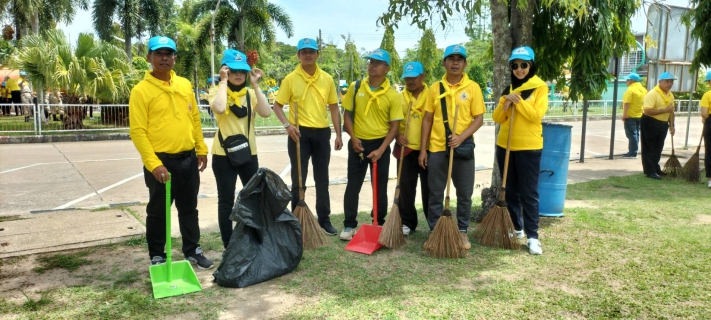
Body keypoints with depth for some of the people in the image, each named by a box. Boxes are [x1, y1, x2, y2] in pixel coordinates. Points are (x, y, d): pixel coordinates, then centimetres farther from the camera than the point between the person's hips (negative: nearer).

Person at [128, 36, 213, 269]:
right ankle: (157, 257, 23)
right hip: (161, 161, -5)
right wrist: (153, 164, -19)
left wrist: (201, 148, 11)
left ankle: (193, 250, 29)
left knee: (189, 209, 16)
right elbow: (138, 132, -13)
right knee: (158, 212, 8)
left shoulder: (185, 85, 8)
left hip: (188, 158, 5)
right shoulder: (141, 90, -9)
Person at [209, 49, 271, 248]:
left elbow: (266, 113, -13)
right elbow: (219, 108, -28)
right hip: (224, 155, -4)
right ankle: (228, 245, 14)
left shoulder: (250, 93, 5)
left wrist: (255, 85, -13)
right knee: (226, 201, 4)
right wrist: (223, 81, -18)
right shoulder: (216, 91, -4)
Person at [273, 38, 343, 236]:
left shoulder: (327, 79, 5)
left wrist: (338, 134, 4)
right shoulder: (290, 79, -3)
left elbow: (334, 108, 9)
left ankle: (324, 219, 24)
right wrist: (287, 125, -18)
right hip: (300, 133, -3)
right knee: (298, 180, 3)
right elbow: (277, 106, -1)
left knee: (322, 179, 11)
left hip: (322, 133, 3)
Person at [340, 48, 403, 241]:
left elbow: (394, 125, -7)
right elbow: (347, 114, 4)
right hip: (358, 143, 1)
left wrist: (381, 150, -15)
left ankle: (379, 225, 23)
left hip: (380, 144, -1)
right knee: (353, 186, 4)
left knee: (380, 187, 9)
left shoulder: (393, 95, -7)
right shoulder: (355, 87, -1)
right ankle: (349, 225, 14)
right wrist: (353, 138, -10)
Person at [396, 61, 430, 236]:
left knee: (429, 188, 6)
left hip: (427, 150, -3)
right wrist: (397, 135, -9)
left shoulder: (432, 95, -2)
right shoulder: (400, 97, 7)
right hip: (406, 149, 3)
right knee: (406, 187, 8)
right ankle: (407, 223, 20)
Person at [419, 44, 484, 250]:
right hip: (437, 148, 1)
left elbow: (479, 119, -2)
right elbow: (427, 120, 6)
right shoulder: (435, 88, 5)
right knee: (435, 193, 7)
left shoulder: (473, 87, 0)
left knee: (464, 193, 8)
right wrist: (423, 149, 1)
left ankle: (462, 231, 23)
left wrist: (461, 137, -18)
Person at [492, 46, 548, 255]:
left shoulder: (540, 87, -3)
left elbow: (536, 115, -15)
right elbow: (497, 118, 5)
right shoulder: (508, 88, 11)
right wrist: (505, 102, -12)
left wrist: (518, 100, -16)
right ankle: (516, 228, 26)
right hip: (505, 145, 5)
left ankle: (532, 236, 3)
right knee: (510, 191, 12)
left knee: (529, 193, -3)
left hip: (529, 148, -5)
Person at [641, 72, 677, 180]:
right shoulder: (652, 94, -18)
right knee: (649, 148, -1)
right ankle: (650, 171, 3)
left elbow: (671, 111, 19)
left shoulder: (670, 95, 9)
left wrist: (671, 125, 13)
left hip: (663, 124, 8)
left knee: (658, 148, 16)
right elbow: (647, 111, -26)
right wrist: (664, 110, -25)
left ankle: (655, 168, 29)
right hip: (650, 123, -8)